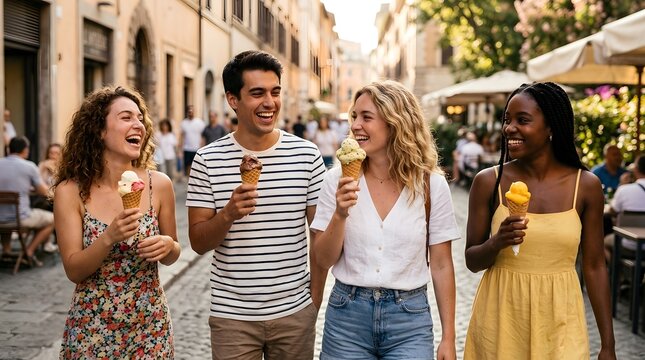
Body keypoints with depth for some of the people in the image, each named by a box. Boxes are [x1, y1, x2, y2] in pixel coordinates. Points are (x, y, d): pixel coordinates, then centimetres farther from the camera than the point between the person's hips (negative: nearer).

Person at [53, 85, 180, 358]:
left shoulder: (159, 184, -7)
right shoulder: (70, 191, -11)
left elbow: (172, 256, 5)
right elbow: (73, 271, -10)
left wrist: (167, 245, -16)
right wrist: (109, 237, -26)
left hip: (150, 326, 2)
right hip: (92, 329, -2)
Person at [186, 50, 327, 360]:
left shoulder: (307, 155, -3)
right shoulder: (208, 160, -5)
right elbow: (198, 242, -4)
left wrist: (316, 300, 1)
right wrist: (227, 214, -22)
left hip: (295, 313, 1)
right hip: (231, 316, -1)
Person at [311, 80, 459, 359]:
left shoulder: (431, 184, -5)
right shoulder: (339, 179, -4)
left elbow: (441, 266, 0)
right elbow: (324, 260, -2)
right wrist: (340, 214, -19)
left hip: (409, 319, -1)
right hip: (347, 315, 1)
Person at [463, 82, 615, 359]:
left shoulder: (586, 185, -4)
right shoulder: (489, 181, -6)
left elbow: (594, 266, 2)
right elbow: (472, 261, 0)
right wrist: (497, 243, -22)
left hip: (559, 319, 0)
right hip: (501, 317, 0)